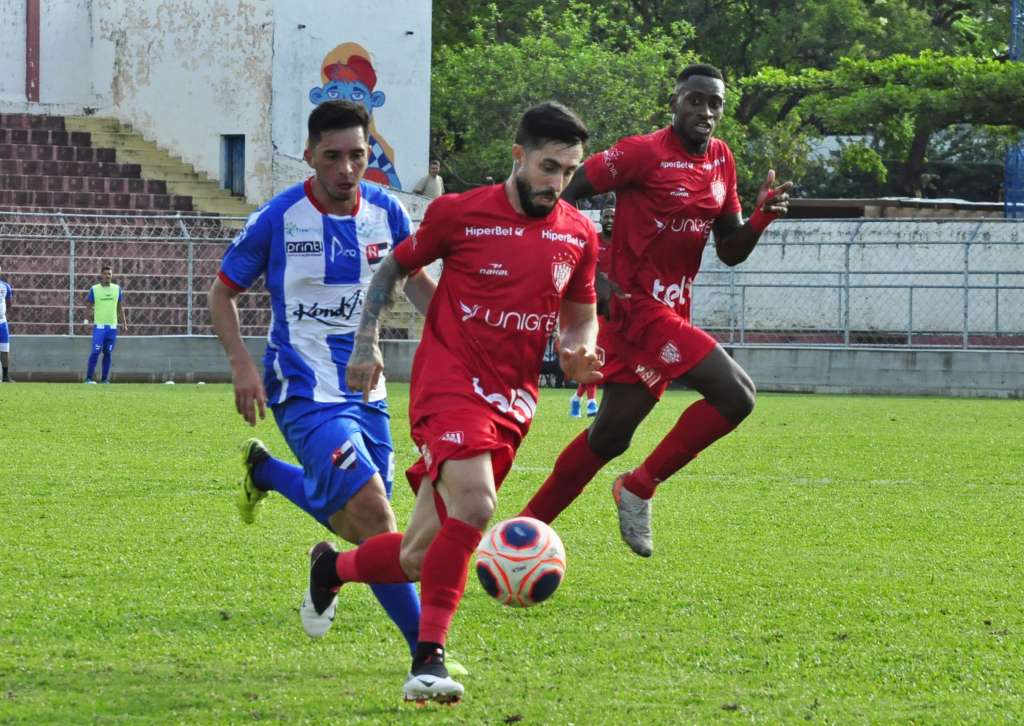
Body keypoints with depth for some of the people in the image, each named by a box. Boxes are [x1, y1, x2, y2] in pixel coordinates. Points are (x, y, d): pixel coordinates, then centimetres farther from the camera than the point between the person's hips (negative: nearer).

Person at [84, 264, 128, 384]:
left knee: (108, 353, 4)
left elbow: (120, 307, 15)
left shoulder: (117, 289, 9)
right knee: (96, 352, -11)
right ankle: (89, 378, -7)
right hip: (99, 326, -3)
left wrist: (124, 323, 11)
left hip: (112, 326, 3)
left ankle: (105, 379, 9)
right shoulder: (94, 289, 0)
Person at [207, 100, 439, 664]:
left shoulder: (385, 211, 0)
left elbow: (413, 280, 18)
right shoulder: (279, 218, -11)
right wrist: (241, 364, -14)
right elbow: (222, 292, 0)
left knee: (362, 526, 13)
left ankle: (263, 472, 39)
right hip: (307, 394, -6)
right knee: (372, 516, -20)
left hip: (366, 390, 6)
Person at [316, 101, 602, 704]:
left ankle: (333, 569, 35)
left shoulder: (579, 235, 6)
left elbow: (581, 313, 19)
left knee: (418, 558, 3)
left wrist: (580, 350, -3)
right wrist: (367, 343, 0)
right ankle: (429, 661, -23)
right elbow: (395, 269, 9)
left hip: (512, 402, 5)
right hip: (450, 382, -5)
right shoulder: (459, 214, -5)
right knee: (474, 506, -30)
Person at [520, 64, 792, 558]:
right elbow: (566, 192, -11)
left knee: (609, 435, 14)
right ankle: (639, 488, -6)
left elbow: (731, 252, 16)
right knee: (736, 395, -18)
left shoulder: (721, 160, 12)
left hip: (669, 311, 9)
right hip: (637, 307, -9)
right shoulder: (644, 153, -12)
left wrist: (761, 218, -4)